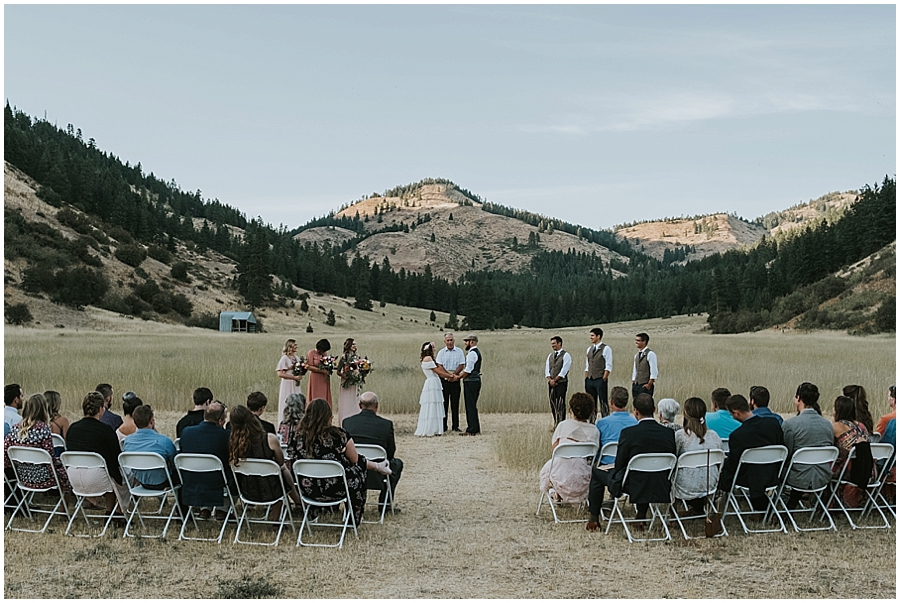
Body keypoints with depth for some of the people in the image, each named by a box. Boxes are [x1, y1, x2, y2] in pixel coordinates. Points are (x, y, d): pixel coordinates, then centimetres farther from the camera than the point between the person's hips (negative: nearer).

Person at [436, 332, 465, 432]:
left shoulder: (459, 352, 5)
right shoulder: (441, 352, 5)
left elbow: (461, 365, -2)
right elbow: (439, 366, -3)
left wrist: (454, 375, -15)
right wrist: (449, 375, -15)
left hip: (455, 380, 0)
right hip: (444, 380, 0)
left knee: (455, 404, 3)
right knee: (444, 403, 1)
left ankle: (455, 426, 8)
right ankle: (443, 426, 5)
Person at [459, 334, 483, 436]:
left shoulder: (472, 353, -15)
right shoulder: (477, 352, 16)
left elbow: (468, 370, -18)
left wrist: (458, 377, -8)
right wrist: (458, 375, 11)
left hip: (470, 382, -10)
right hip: (476, 380, 10)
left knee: (470, 406, -5)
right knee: (473, 406, 15)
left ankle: (471, 430, -3)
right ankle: (476, 429, 20)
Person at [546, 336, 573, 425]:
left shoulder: (566, 355, -4)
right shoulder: (550, 355, 16)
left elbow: (564, 371, -11)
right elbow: (547, 369, 9)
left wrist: (555, 380, -11)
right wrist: (550, 380, -6)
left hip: (561, 383, -6)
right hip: (551, 383, 6)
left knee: (560, 405, -9)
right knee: (552, 404, 5)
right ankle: (555, 424, 10)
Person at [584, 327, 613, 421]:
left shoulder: (606, 349, -6)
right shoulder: (589, 349, 15)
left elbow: (608, 367, -10)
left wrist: (603, 380, -14)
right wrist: (586, 379, 10)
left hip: (600, 380, -7)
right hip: (590, 380, 7)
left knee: (603, 403, -2)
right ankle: (591, 423, 15)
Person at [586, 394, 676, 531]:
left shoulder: (628, 433, -18)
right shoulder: (669, 433, -6)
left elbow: (619, 465, -8)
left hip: (633, 487, -4)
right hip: (661, 488, 5)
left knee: (596, 472, 19)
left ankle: (593, 518, 25)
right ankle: (642, 514, 39)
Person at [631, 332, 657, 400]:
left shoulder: (650, 354, -9)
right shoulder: (636, 355, 14)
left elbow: (654, 372, -13)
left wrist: (649, 384, -14)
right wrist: (633, 383, 13)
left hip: (645, 386, -7)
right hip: (636, 385, 7)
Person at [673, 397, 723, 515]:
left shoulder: (680, 435, -15)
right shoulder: (714, 436, -2)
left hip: (686, 488, -5)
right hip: (710, 487, 5)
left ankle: (696, 505, 21)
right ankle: (702, 503, 23)